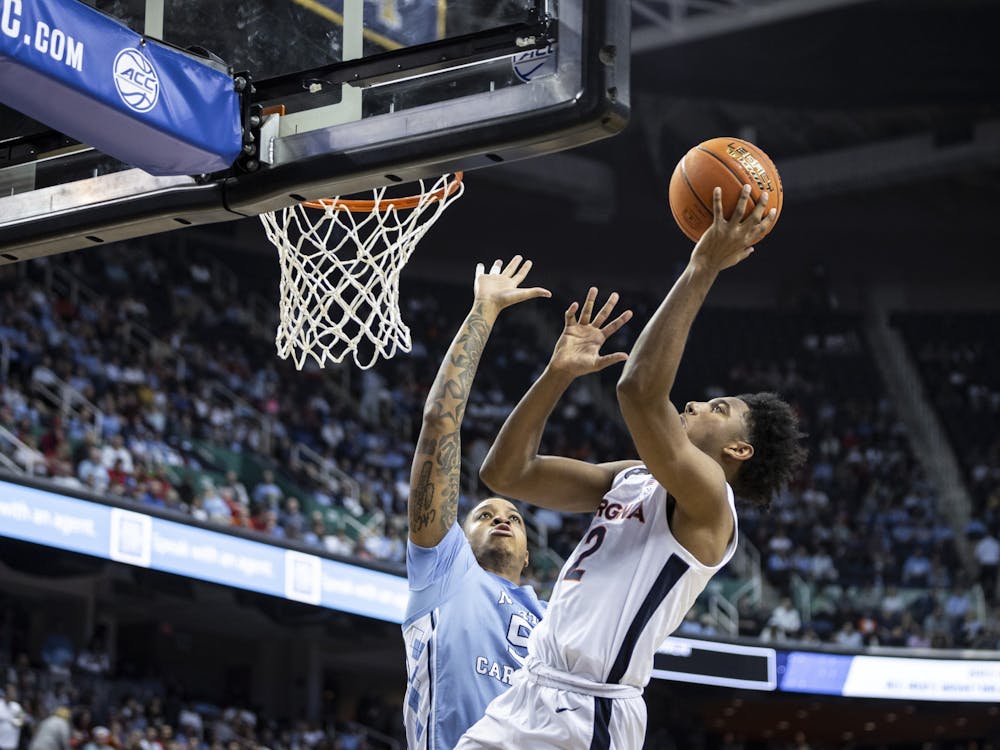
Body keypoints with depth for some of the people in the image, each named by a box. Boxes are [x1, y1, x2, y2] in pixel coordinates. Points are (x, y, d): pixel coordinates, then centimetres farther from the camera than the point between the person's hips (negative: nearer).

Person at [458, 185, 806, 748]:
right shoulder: (629, 479, 18)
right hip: (531, 696, 8)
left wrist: (701, 270, -20)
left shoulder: (706, 498, -8)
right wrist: (560, 373, 8)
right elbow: (506, 473, 15)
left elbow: (640, 391, -24)